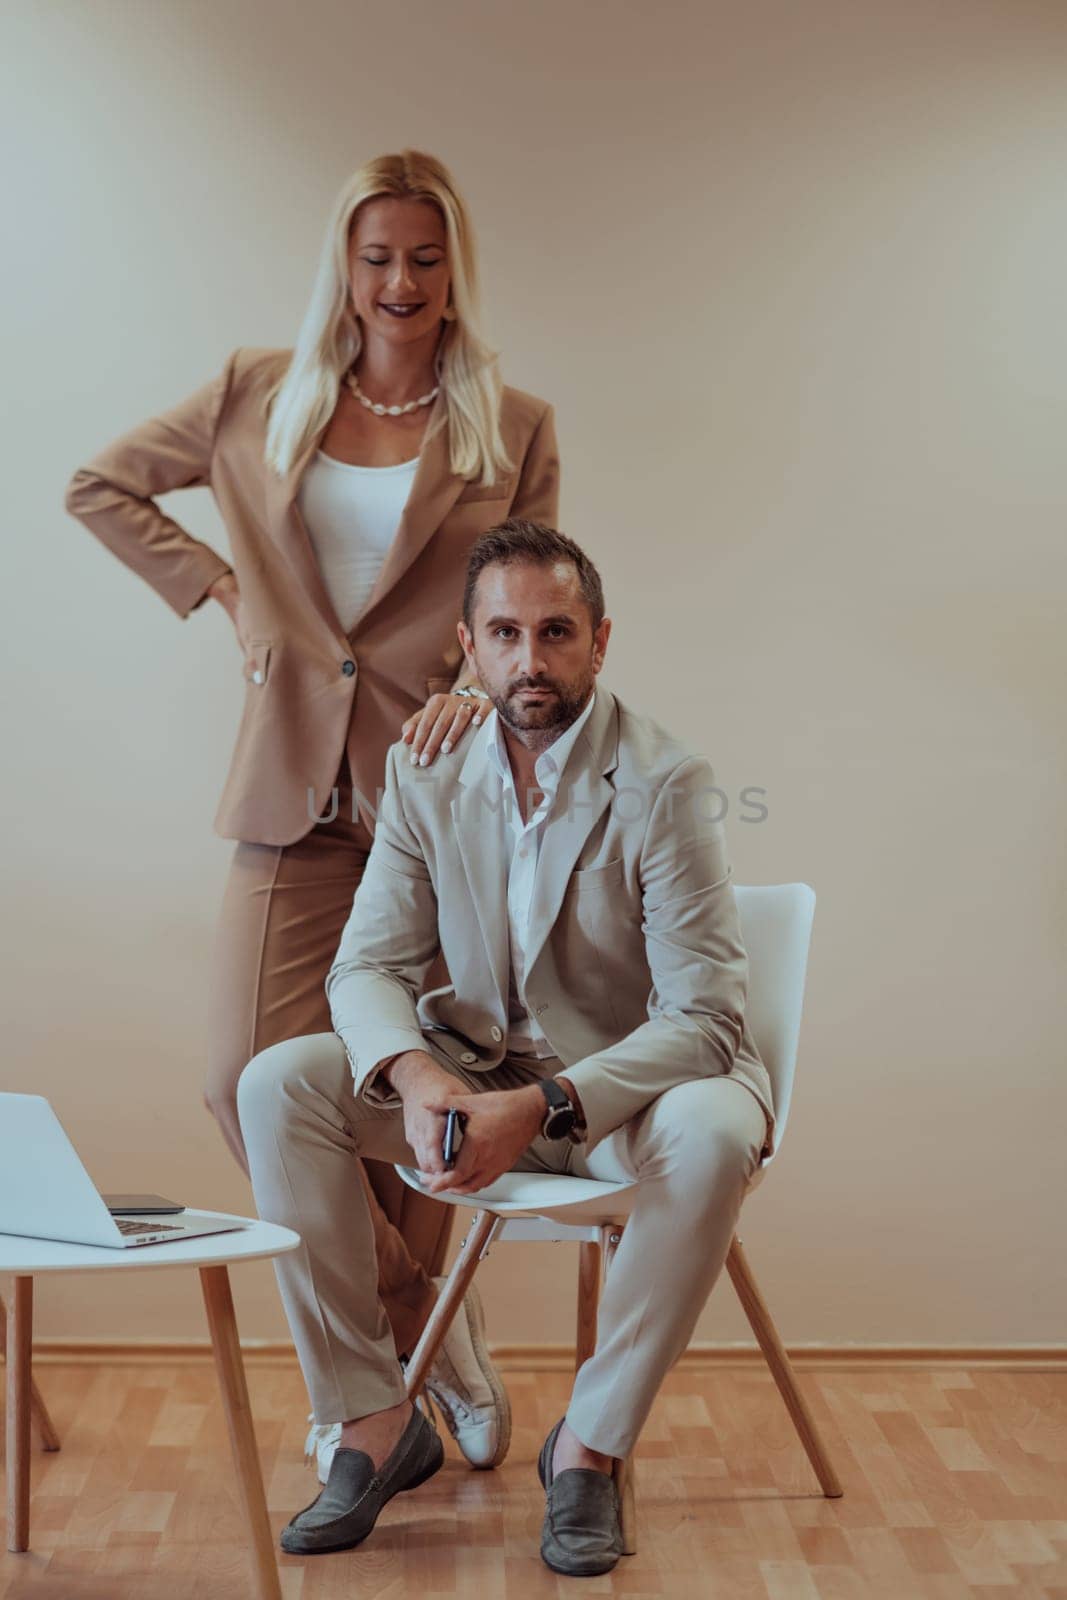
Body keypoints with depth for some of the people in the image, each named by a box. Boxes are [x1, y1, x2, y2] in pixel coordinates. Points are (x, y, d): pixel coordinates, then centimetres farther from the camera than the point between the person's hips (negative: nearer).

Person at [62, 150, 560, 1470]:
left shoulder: (514, 430, 6)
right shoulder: (259, 394, 9)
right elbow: (98, 486, 19)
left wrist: (484, 684, -12)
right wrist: (212, 583, 7)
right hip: (293, 796, 2)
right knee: (253, 1081, -5)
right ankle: (429, 1330, 14)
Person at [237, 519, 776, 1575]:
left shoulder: (663, 783, -17)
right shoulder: (424, 771, -3)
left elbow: (704, 1016, -21)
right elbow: (367, 965, -4)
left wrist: (542, 1107, -34)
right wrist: (413, 1073, -28)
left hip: (627, 1088, -3)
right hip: (473, 1079, 4)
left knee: (713, 1129, -37)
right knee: (278, 1082, -17)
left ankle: (591, 1441, -15)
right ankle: (374, 1417, -8)